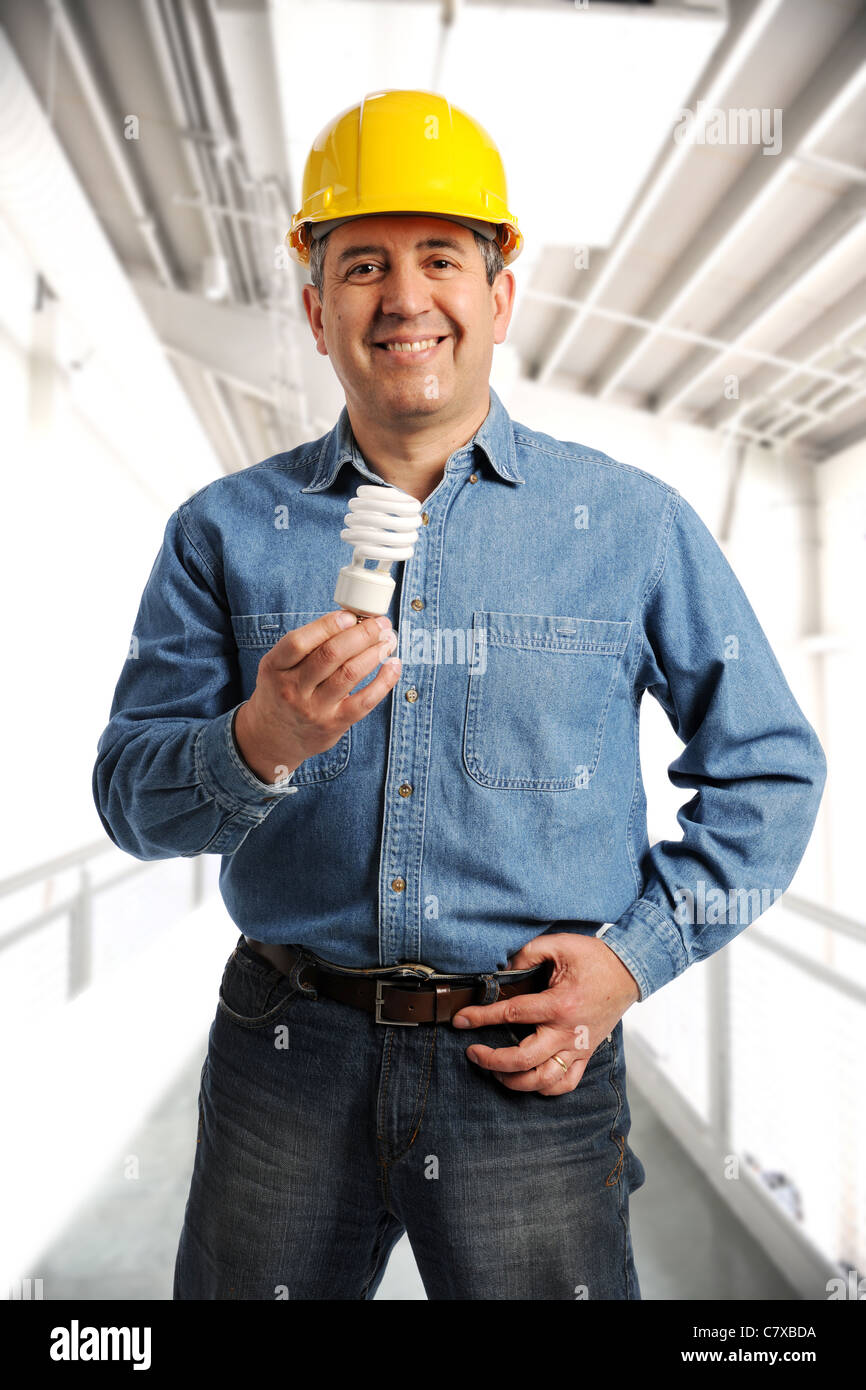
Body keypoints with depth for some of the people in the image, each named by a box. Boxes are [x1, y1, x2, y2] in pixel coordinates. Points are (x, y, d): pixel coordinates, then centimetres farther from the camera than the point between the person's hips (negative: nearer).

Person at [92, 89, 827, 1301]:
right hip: (285, 1059, 2)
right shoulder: (225, 530, 3)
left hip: (531, 1066, 0)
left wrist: (636, 953, -6)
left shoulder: (635, 523, 1)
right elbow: (131, 794, 1)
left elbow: (769, 770, 5)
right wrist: (259, 746, -21)